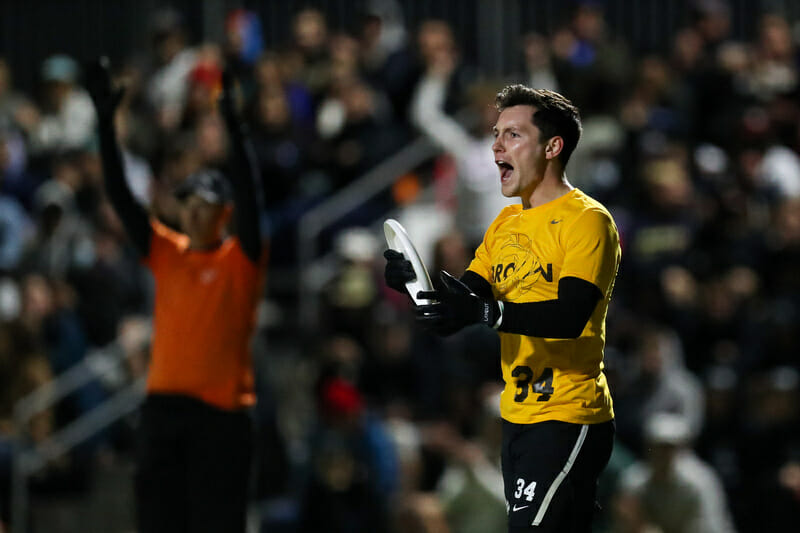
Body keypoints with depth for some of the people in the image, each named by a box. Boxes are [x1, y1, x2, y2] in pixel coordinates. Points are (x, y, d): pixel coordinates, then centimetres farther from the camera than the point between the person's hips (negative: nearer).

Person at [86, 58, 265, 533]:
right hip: (164, 403, 4)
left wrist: (233, 122, -24)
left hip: (222, 409, -4)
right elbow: (121, 198, 6)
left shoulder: (242, 259, 1)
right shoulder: (165, 253, 12)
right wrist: (107, 123, -4)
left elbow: (249, 195, -13)